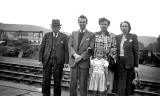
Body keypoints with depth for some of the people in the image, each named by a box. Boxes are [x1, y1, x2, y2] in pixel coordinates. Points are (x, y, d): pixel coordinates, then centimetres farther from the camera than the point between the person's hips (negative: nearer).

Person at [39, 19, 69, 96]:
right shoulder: (47, 35, 7)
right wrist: (40, 60, -1)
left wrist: (66, 62, -7)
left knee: (57, 81, 6)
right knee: (45, 80, 3)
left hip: (58, 62, -1)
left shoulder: (64, 37, 3)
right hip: (47, 61, 1)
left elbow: (66, 50, 0)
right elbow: (42, 48, 7)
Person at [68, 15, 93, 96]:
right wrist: (75, 55, -11)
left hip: (84, 62, -3)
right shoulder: (73, 33, 13)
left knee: (83, 85, 2)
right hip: (73, 62, 3)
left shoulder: (91, 35, 0)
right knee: (73, 84, 7)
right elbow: (70, 46, 6)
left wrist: (81, 57, -15)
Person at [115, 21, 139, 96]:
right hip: (120, 62, 3)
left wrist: (136, 65, -6)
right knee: (121, 82, 3)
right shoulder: (117, 37, 9)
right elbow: (116, 50, 12)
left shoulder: (133, 37, -1)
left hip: (129, 63, -2)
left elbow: (136, 51, -3)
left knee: (128, 82, 8)